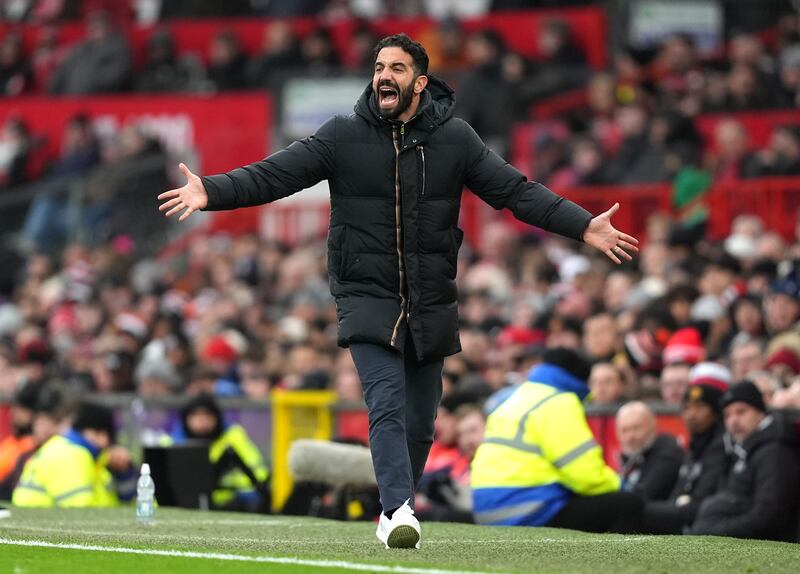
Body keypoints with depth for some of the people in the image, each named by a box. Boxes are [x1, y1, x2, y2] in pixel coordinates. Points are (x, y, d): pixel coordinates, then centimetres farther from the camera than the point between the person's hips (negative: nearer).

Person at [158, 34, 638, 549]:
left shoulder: (455, 139, 0)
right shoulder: (342, 136, -3)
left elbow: (517, 191, -1)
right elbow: (272, 176, -7)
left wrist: (584, 227, -10)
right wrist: (210, 193, -22)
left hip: (431, 304, 2)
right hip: (367, 296, -2)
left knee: (420, 423, 8)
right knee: (386, 406, -18)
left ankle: (396, 508, 27)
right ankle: (399, 511, -26)